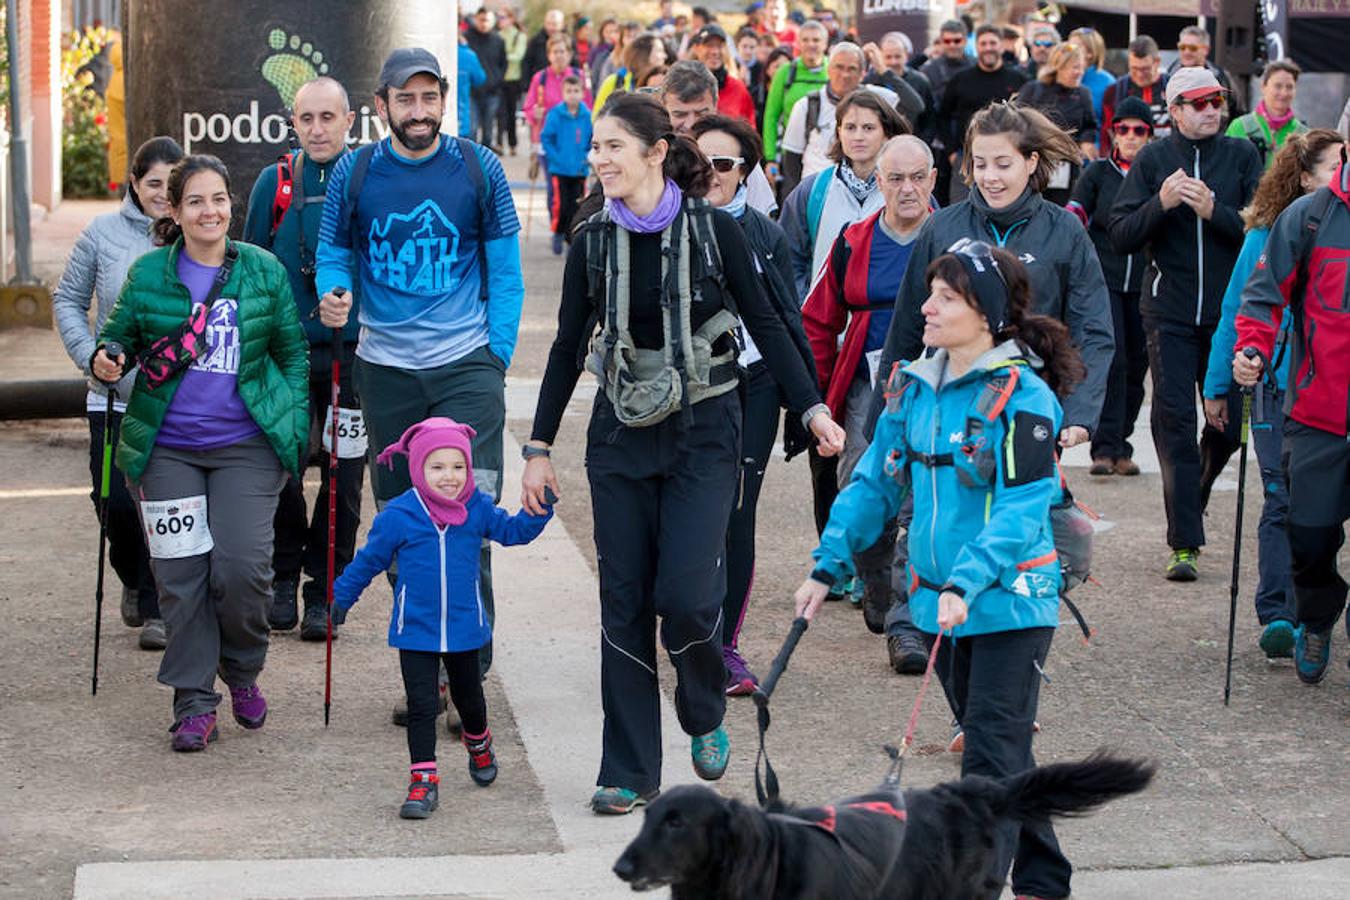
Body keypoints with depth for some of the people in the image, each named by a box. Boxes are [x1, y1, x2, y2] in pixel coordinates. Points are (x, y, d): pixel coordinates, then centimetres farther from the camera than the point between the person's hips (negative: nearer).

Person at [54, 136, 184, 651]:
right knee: (116, 501, -1)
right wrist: (91, 357, -4)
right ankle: (134, 579, 30)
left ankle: (158, 608, 17)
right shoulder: (103, 234, 1)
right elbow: (68, 300, 9)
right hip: (115, 397, 1)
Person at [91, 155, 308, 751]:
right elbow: (118, 335, 12)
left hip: (247, 444, -1)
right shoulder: (148, 273, 3)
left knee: (242, 568, -11)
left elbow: (292, 352, 11)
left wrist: (294, 426, 4)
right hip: (167, 448, 1)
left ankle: (243, 672, 17)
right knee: (180, 573, -3)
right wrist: (106, 362, -11)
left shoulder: (264, 271, 4)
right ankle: (194, 702, 10)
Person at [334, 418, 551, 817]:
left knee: (468, 697, 21)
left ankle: (478, 744, 49)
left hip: (464, 630, 2)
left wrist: (539, 507, -15)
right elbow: (369, 561, 2)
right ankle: (423, 780, 3)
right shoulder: (397, 516, -11)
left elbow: (513, 531, 4)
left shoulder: (477, 509, -6)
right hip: (415, 631, -2)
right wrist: (337, 600, 11)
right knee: (421, 705, -3)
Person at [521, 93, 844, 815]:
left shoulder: (713, 230, -7)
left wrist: (813, 410, -8)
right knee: (624, 601, 2)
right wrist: (538, 448, 7)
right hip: (620, 434, 3)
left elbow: (764, 325, 0)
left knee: (686, 594, -12)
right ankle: (630, 770, 12)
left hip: (704, 433, -3)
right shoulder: (593, 241, 2)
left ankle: (705, 716, 19)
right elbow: (568, 347, 9)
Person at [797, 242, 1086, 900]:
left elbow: (1023, 509, -20)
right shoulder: (914, 388, 6)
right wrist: (827, 567, 8)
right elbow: (875, 482, 13)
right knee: (998, 747, 16)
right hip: (939, 600, 7)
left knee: (992, 753, -7)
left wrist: (967, 584, -29)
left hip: (1010, 603, -7)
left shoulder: (1022, 397, -14)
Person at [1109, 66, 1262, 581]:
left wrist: (1214, 210, -20)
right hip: (1170, 312, -1)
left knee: (1228, 422, 6)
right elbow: (1120, 236, -2)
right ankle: (1184, 543, -5)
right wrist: (1160, 203, -17)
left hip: (1228, 312, 1)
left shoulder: (1242, 156, 4)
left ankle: (1191, 504, 34)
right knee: (1174, 420, -7)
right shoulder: (1153, 160, 3)